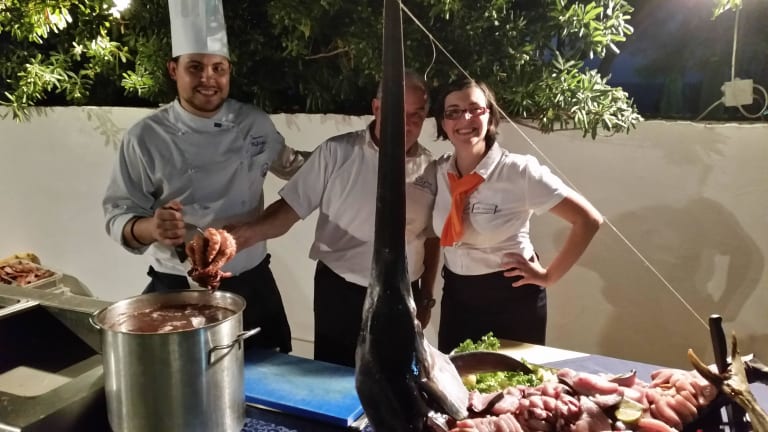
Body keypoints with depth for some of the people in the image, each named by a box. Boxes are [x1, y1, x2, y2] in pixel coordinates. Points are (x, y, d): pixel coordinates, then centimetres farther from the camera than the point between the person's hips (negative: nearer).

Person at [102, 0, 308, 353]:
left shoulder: (255, 124, 0)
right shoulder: (146, 137, -9)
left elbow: (290, 167, 17)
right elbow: (118, 215, -7)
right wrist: (151, 228, -28)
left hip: (252, 287, 3)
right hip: (177, 292, -3)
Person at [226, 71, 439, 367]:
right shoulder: (337, 152, -11)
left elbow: (432, 237, 8)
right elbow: (291, 208, -12)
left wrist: (426, 298, 11)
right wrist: (250, 231, -31)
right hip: (340, 294, -3)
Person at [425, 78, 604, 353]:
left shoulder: (519, 171, -16)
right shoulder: (436, 172, -3)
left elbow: (588, 220, -13)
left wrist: (549, 276, -10)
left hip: (512, 297, -4)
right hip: (456, 295, 4)